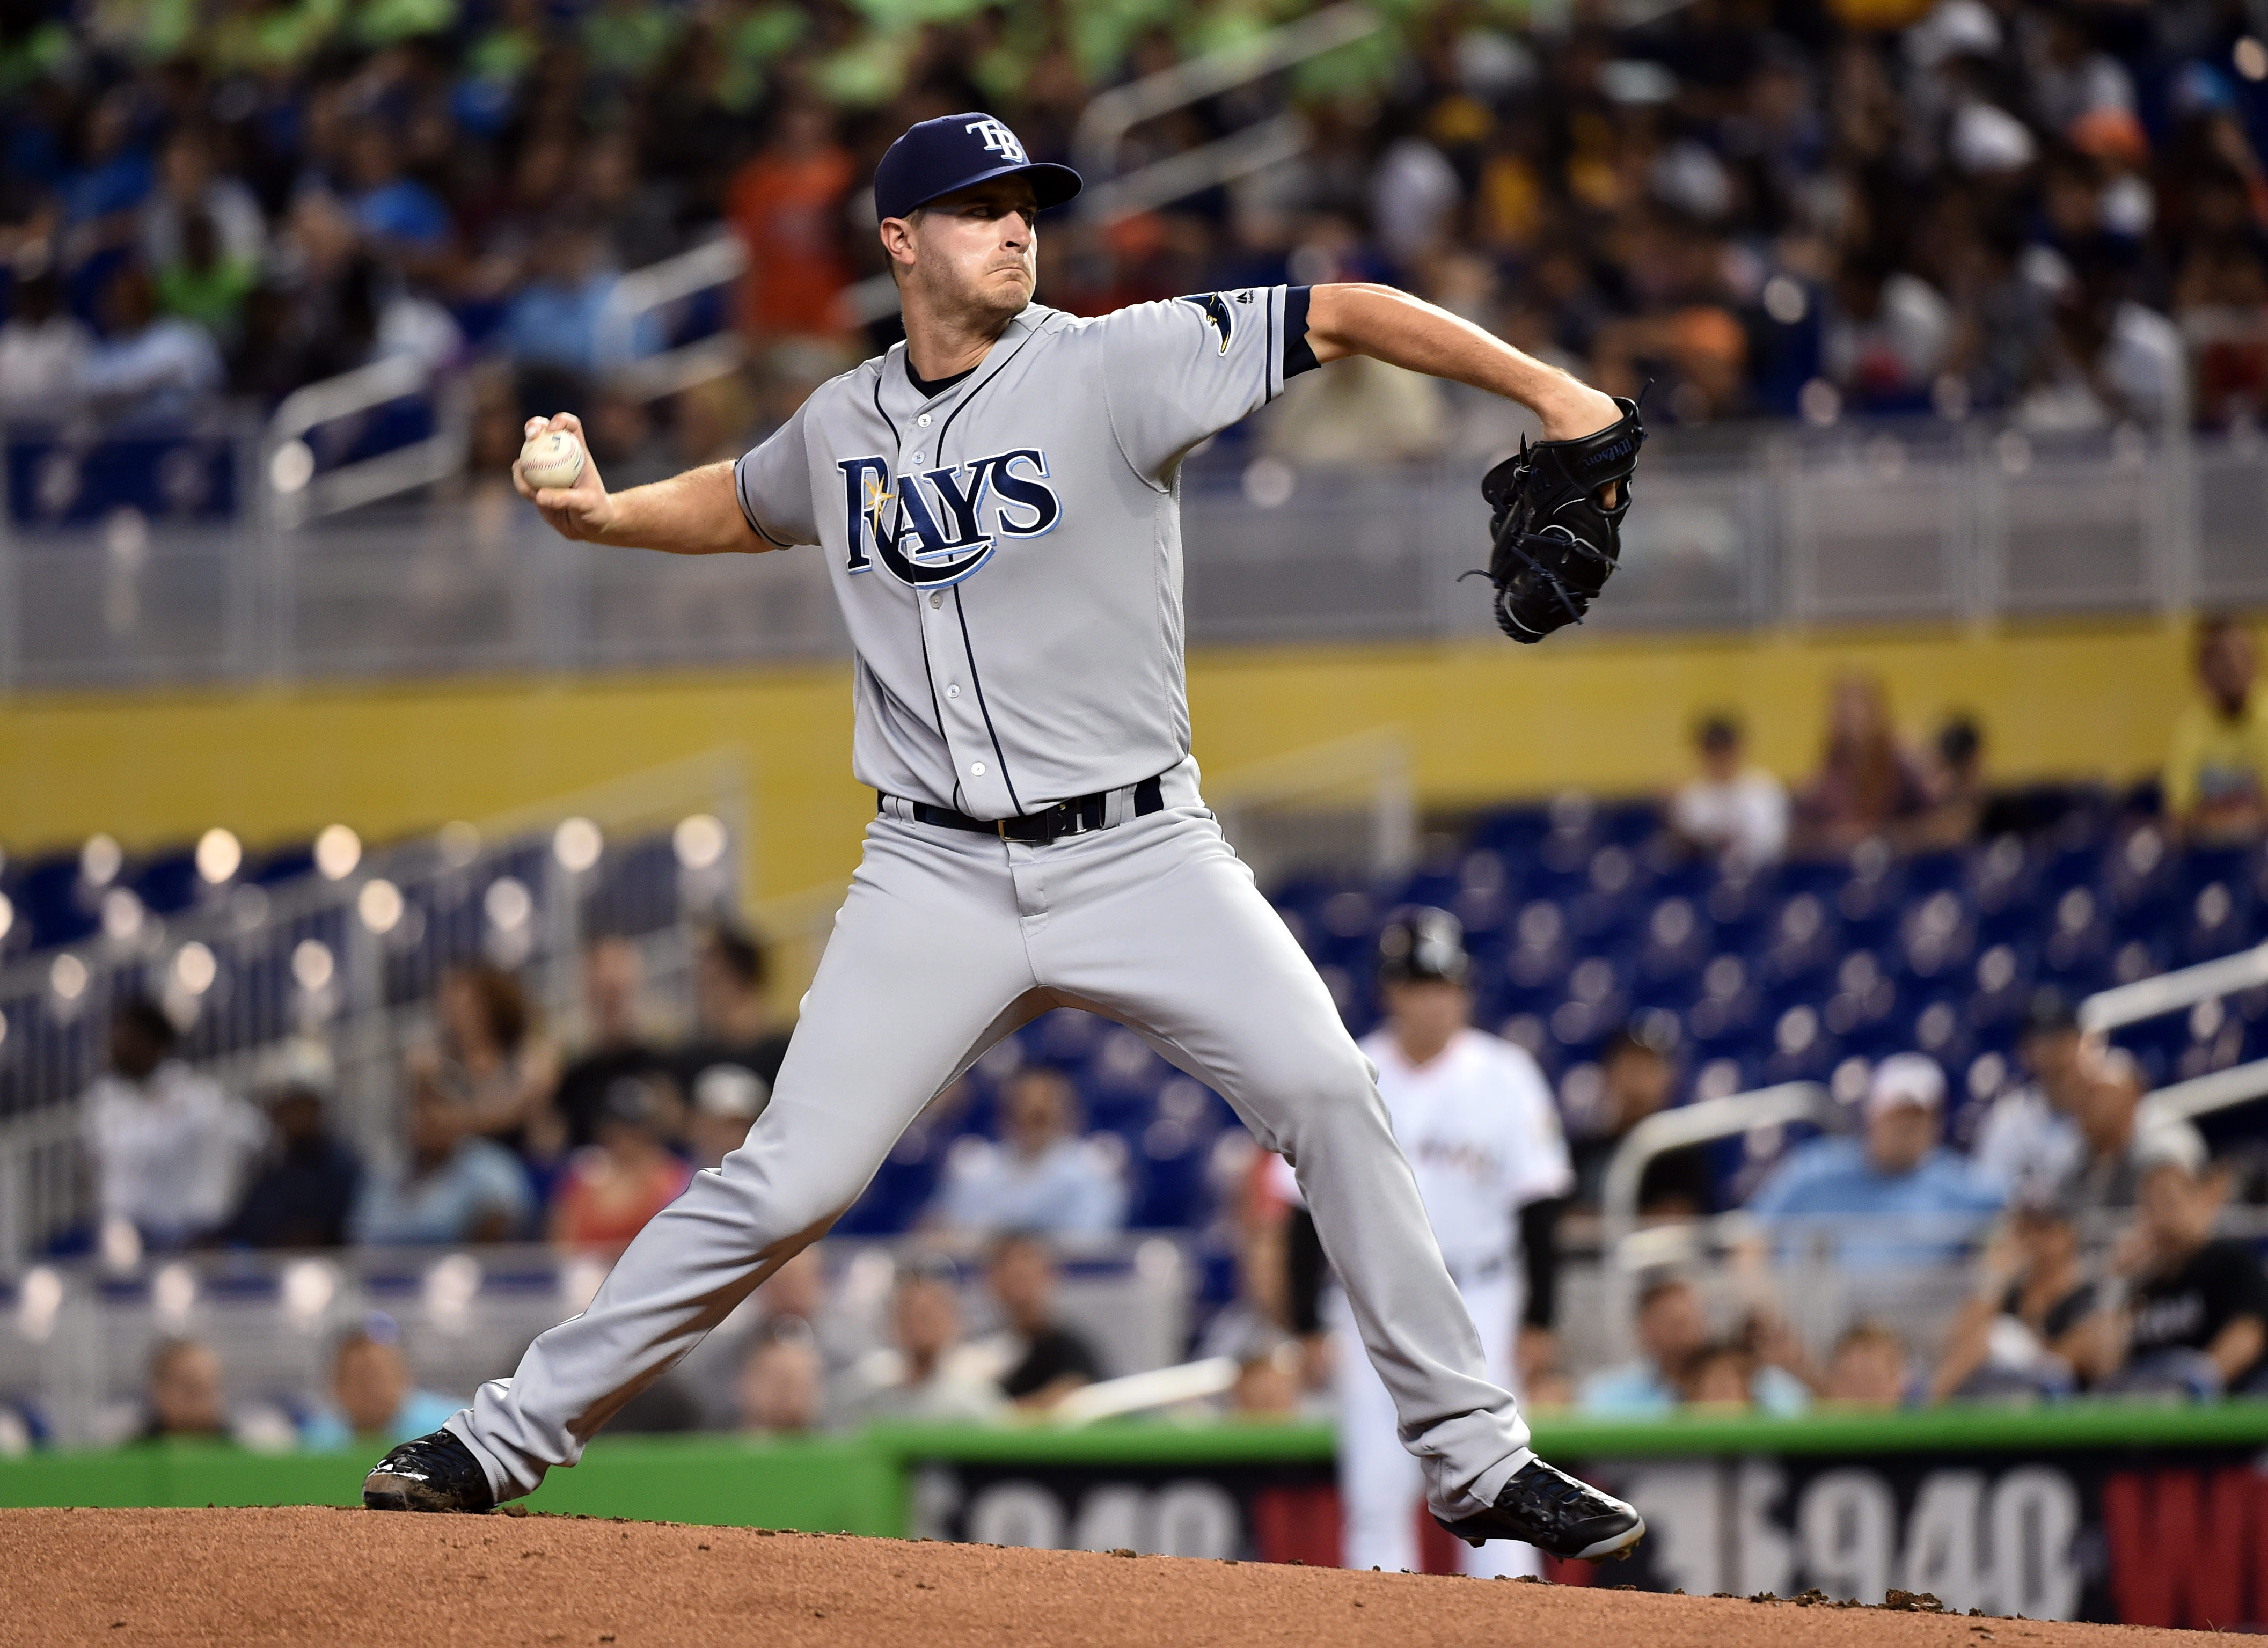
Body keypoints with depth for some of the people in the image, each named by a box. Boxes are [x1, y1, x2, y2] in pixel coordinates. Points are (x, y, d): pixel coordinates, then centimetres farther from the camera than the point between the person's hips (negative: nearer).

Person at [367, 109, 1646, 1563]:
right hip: (941, 877, 2)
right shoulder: (838, 429, 8)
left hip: (1141, 855, -2)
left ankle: (1475, 1456, -5)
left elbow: (1341, 317, -10)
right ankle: (513, 1435, 6)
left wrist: (1549, 391, -19)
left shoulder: (1111, 367, -6)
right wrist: (602, 514, 11)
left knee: (1327, 1097, -16)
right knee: (786, 1183, -6)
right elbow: (744, 507, 30)